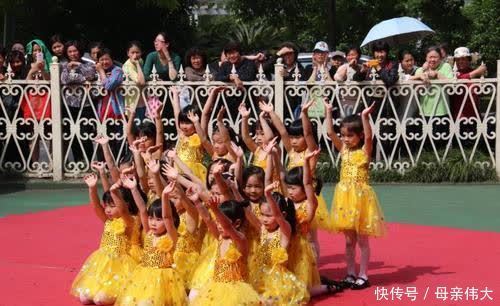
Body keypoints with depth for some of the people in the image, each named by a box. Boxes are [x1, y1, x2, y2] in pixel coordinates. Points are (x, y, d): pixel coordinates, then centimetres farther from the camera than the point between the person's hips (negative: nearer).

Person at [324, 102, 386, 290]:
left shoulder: (365, 150, -6)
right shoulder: (343, 149, 6)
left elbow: (369, 136, -25)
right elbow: (330, 133, 0)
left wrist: (365, 116, -34)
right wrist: (328, 111, -5)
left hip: (360, 196, -5)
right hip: (345, 196, 5)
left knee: (362, 240, 4)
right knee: (349, 240, 11)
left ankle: (363, 276, 11)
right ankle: (351, 274, 19)